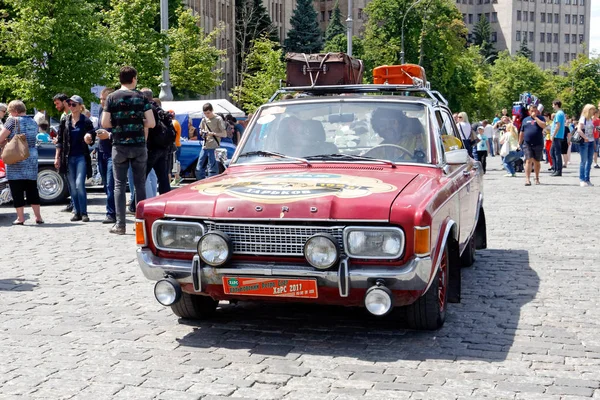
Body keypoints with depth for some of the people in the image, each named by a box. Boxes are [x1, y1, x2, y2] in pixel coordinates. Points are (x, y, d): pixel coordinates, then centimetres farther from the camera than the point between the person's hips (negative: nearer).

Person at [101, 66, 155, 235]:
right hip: (139, 145, 1)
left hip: (119, 146, -1)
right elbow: (151, 123, -5)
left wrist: (118, 124, 13)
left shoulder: (112, 97, 0)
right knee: (140, 184, 8)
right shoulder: (141, 97, 1)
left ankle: (120, 224, 1)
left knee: (120, 185, 4)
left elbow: (105, 123, -5)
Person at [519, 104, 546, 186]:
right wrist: (519, 143, 13)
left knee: (536, 162, 10)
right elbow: (522, 133, 16)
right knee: (529, 160, -12)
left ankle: (537, 178, 27)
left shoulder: (540, 118, 7)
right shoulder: (525, 120, 13)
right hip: (527, 144, 0)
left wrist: (535, 117, -10)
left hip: (538, 144, 0)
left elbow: (543, 125, -14)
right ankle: (527, 179, -18)